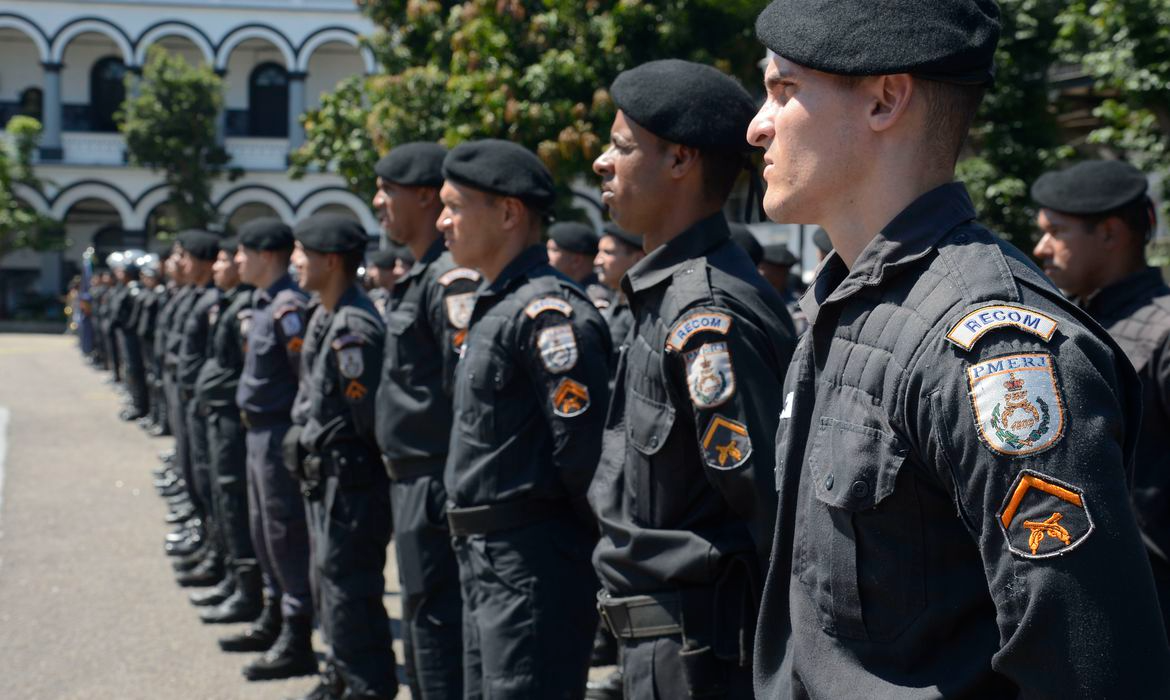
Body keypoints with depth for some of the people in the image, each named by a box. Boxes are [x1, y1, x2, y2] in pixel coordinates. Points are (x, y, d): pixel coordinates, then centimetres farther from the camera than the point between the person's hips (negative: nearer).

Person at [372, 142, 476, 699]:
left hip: (437, 490, -10)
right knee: (421, 635, 19)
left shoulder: (452, 280, -17)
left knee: (439, 633, -4)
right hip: (412, 484, 11)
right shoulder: (417, 279, 14)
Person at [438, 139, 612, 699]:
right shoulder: (491, 306, 15)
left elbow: (582, 439, -23)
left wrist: (586, 531, -12)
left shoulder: (547, 310, -18)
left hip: (533, 562, -10)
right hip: (484, 557, 10)